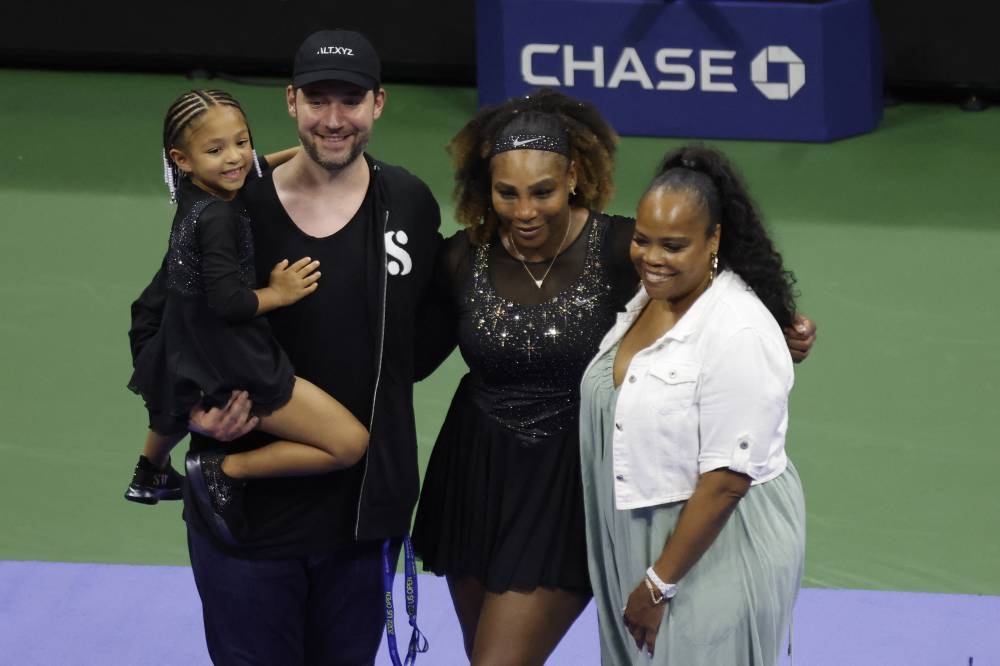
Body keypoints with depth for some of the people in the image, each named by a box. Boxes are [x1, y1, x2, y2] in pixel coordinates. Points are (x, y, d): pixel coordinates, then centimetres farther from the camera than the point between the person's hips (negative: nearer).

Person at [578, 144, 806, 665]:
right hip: (641, 538, 8)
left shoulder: (738, 334, -22)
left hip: (720, 549, -8)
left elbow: (727, 480, -22)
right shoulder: (647, 300, 5)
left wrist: (661, 583, -17)